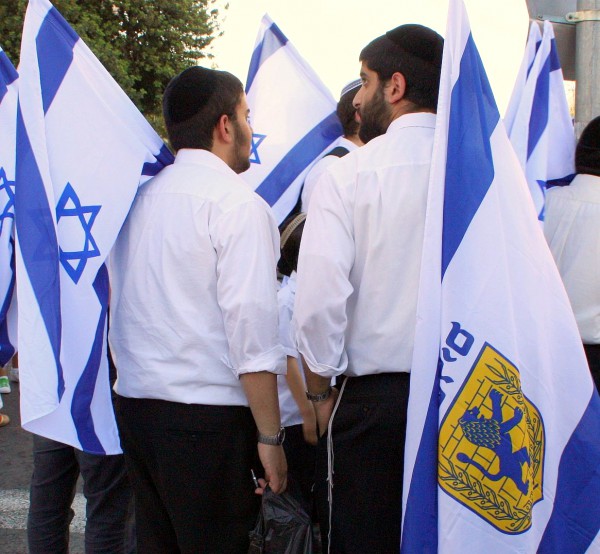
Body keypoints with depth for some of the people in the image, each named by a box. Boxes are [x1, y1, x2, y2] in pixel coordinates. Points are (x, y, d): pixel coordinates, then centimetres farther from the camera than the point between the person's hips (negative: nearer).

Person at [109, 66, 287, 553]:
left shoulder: (140, 197, 9)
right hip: (208, 416, -7)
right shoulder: (237, 202, -11)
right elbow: (251, 325, -17)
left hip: (133, 404, 7)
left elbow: (120, 304, 13)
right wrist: (270, 437, -13)